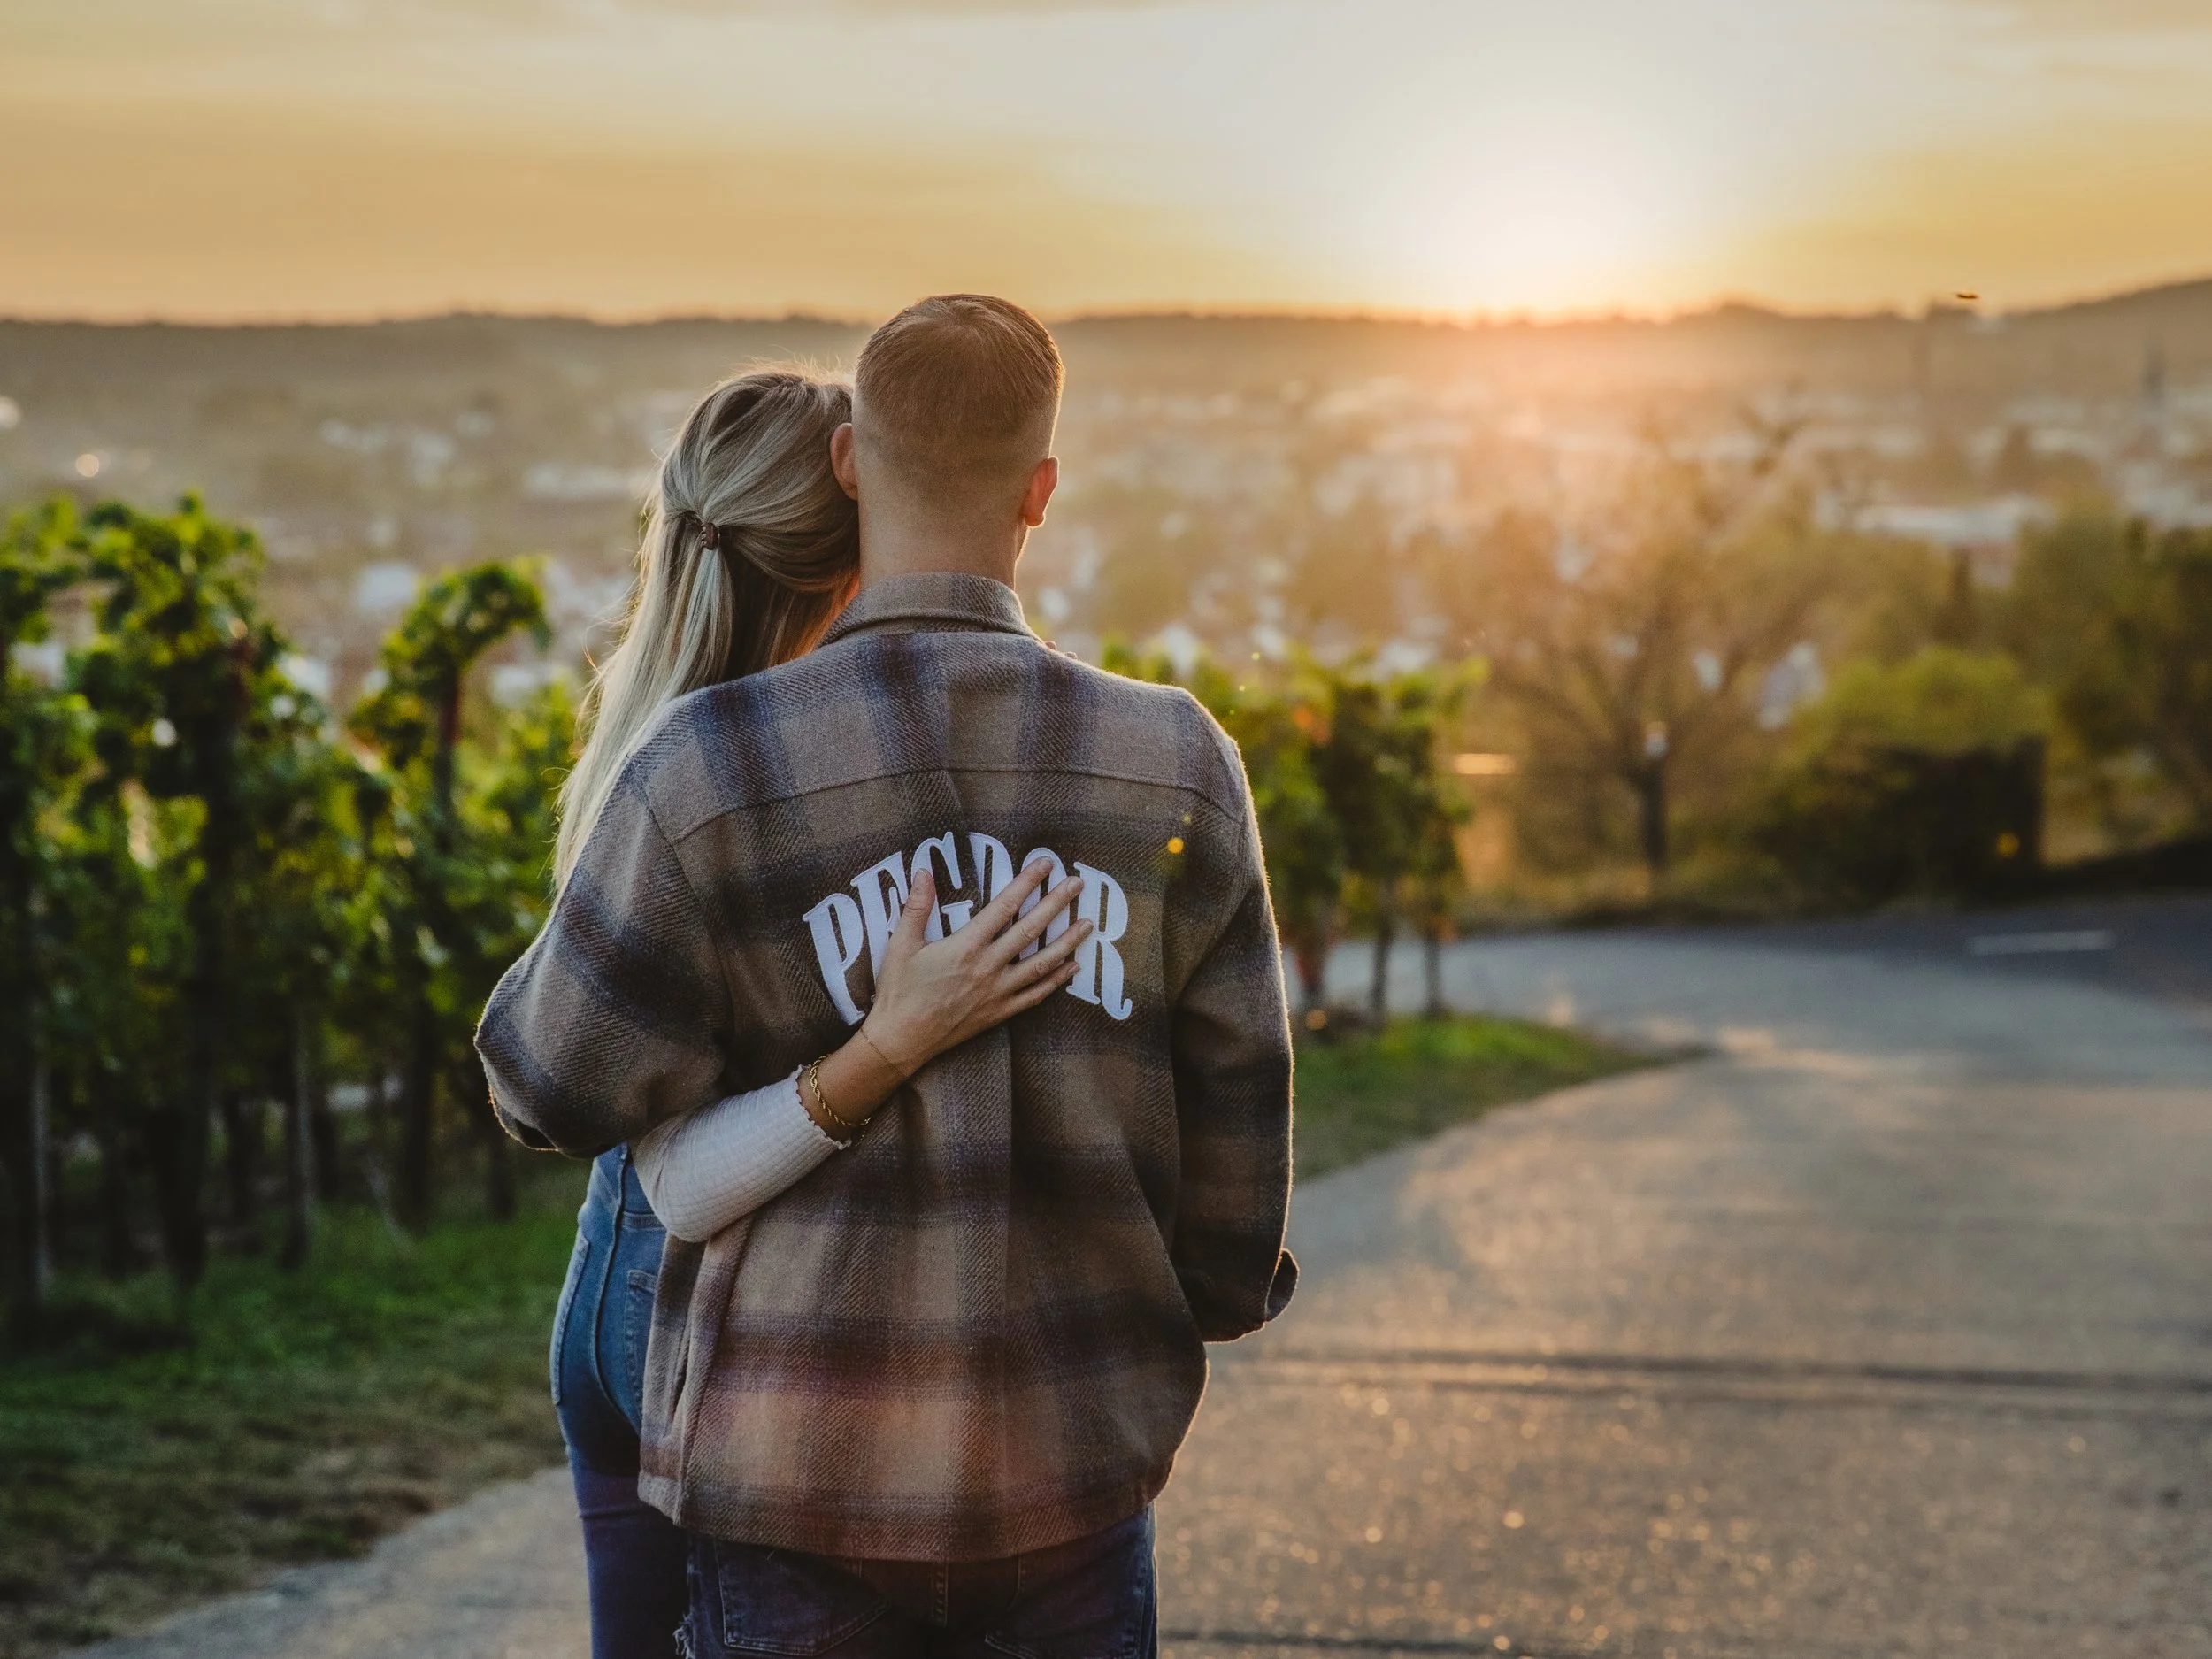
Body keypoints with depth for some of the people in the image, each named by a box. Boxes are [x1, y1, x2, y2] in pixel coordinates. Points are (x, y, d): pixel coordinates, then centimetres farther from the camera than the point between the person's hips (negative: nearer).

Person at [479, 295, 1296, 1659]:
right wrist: (1228, 1289, 21)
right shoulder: (1179, 767, -5)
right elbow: (1235, 1102, 2)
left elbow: (560, 1086, -3)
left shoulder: (715, 769, -12)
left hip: (804, 1479, -1)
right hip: (1076, 1465, 2)